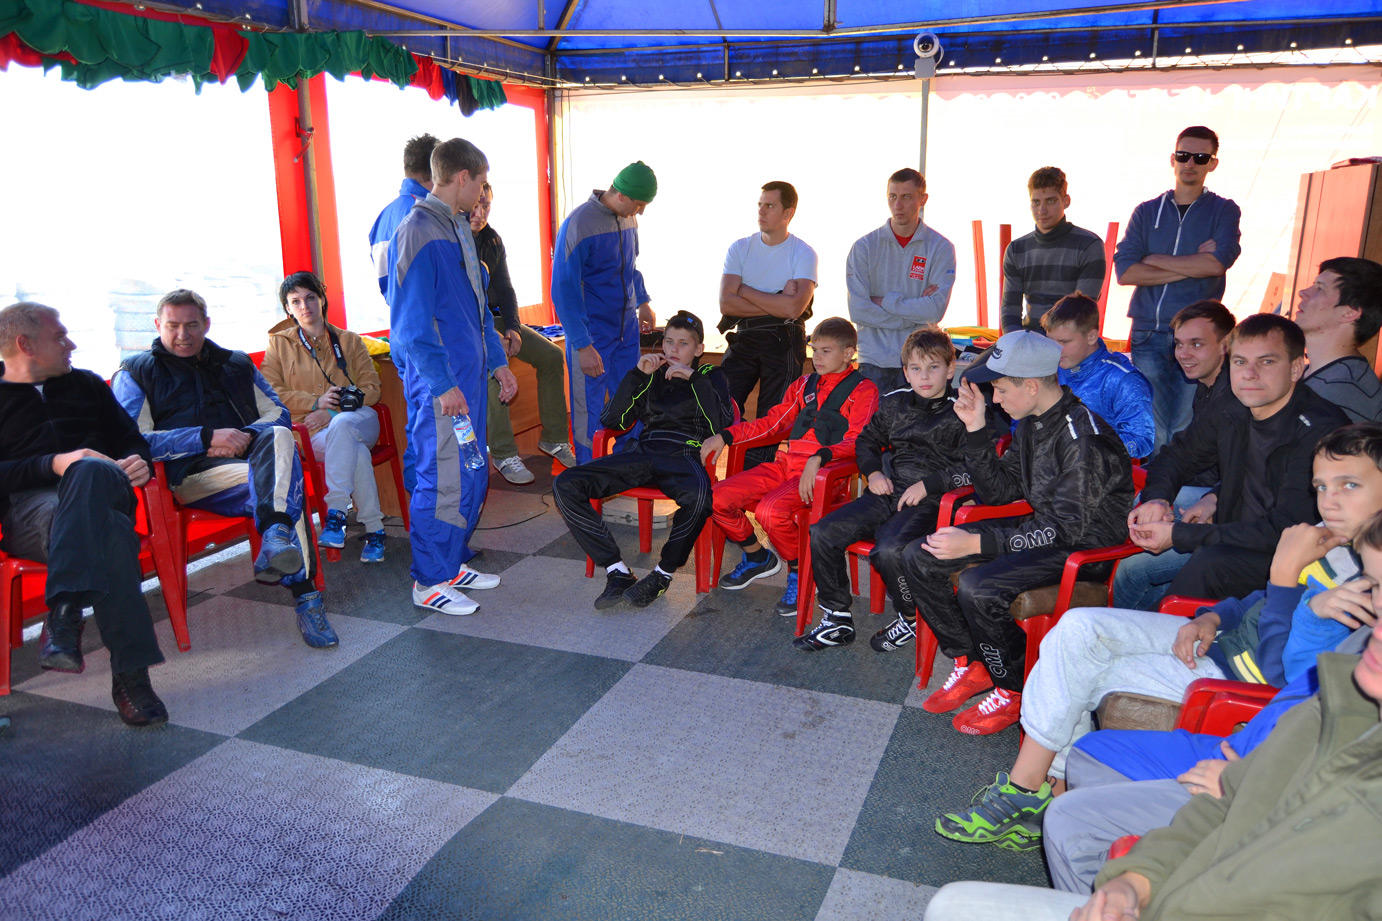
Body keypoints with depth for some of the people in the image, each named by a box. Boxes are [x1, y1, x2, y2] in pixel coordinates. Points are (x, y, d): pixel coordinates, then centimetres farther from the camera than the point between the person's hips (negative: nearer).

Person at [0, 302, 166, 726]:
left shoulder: (86, 385, 29)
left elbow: (131, 440, 28)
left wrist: (137, 462, 4)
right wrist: (52, 465, -13)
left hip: (102, 488, 3)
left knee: (90, 470, -38)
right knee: (108, 531, -38)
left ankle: (63, 613, -42)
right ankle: (130, 673, -45)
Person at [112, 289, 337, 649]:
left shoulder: (236, 363, 29)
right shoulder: (136, 373, 16)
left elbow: (279, 414, 19)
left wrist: (246, 437, -4)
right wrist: (208, 437, -12)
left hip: (247, 457, 4)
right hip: (189, 474, -3)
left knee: (278, 438, -35)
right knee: (280, 481, -34)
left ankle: (275, 538, -55)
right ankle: (303, 592, -45)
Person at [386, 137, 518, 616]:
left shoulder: (459, 230, 16)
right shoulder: (416, 232, -14)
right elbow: (411, 322, -19)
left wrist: (498, 362, 21)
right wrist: (442, 384, -20)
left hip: (470, 377, 9)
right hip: (440, 383, -9)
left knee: (471, 477, 15)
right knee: (442, 480, -3)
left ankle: (454, 562, 28)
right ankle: (429, 582, 9)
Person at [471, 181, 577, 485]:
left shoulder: (492, 240, 7)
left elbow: (504, 289, 10)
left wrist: (513, 328, -8)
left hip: (492, 319, 7)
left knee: (551, 354, -7)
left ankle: (553, 439, 0)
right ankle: (503, 455, -27)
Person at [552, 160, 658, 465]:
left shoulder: (628, 219, 6)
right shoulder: (578, 224, -17)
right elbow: (564, 290, -17)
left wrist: (643, 302, 15)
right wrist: (582, 345, -19)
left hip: (626, 328, 7)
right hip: (592, 334, -7)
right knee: (589, 414, 1)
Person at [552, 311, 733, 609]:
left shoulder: (710, 376, 16)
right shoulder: (653, 375, 25)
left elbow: (722, 425, -4)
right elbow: (613, 421, 13)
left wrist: (694, 378, -6)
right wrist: (637, 374, 6)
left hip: (684, 456, -4)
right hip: (643, 453, 4)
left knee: (700, 495, -42)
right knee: (565, 485, -17)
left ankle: (663, 574, -18)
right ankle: (618, 572, -18)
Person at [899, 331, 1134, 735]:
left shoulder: (1083, 437, -25)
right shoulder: (1031, 422, 3)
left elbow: (1065, 528, -26)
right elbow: (999, 492, 8)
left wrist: (977, 543, -30)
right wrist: (976, 429, -4)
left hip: (1085, 544, -9)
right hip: (1045, 525, 9)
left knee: (978, 587, -31)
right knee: (919, 559, -1)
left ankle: (1014, 691, -6)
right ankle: (971, 664, 11)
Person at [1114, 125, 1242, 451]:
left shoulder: (1224, 211, 9)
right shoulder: (1146, 211, 13)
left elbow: (1218, 263, -10)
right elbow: (1125, 272, -2)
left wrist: (1155, 260, -3)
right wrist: (1193, 266, -5)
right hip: (1148, 333, 2)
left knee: (1185, 429, -4)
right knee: (1151, 427, 1)